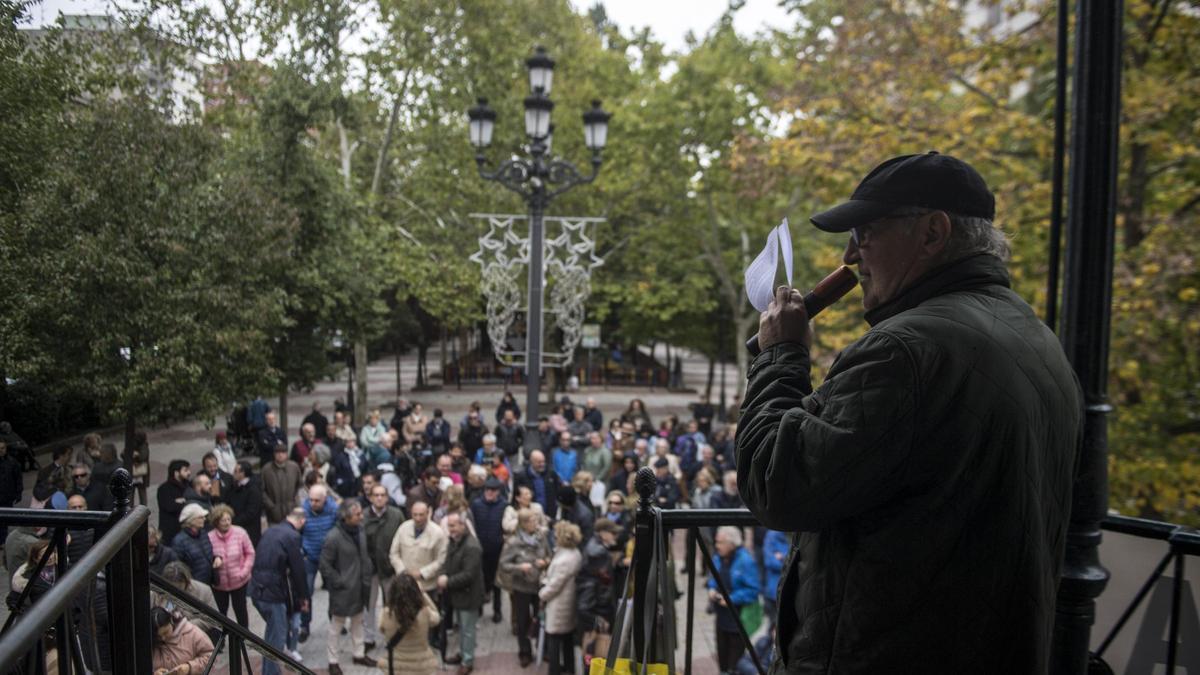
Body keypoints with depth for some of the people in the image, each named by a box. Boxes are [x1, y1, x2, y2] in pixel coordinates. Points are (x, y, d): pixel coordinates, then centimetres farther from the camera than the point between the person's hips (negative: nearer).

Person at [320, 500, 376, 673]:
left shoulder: (360, 531, -2)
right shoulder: (334, 537, -24)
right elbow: (325, 565, -18)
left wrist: (367, 577, 6)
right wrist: (338, 582, -15)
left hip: (360, 588, 7)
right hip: (342, 590, -7)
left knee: (358, 622, 22)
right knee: (336, 626, 10)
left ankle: (359, 654, 38)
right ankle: (333, 661, 25)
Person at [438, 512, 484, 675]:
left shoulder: (471, 547, -28)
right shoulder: (453, 542, 4)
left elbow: (468, 575, -29)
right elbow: (448, 563, 12)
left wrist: (448, 582, -23)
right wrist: (443, 576, -8)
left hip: (468, 594, -9)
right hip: (457, 593, 9)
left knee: (467, 629, 5)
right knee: (460, 626, 23)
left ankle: (468, 661, 18)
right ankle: (462, 653, 39)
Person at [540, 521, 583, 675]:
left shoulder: (564, 560, -30)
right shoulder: (575, 553, 1)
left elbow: (554, 585, -22)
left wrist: (542, 594, -5)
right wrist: (544, 582, 1)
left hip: (559, 605, -9)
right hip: (569, 603, 9)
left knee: (554, 640, 4)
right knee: (568, 638, 22)